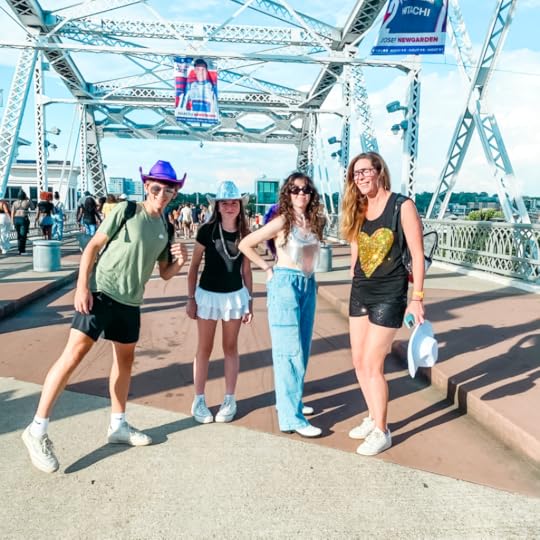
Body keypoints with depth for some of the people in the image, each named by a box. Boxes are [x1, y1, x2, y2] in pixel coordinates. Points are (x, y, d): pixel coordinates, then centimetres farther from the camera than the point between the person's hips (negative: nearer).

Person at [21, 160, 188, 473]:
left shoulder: (165, 228, 9)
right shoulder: (125, 211, -6)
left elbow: (165, 274, 14)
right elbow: (92, 247, -8)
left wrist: (180, 262, -8)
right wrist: (82, 286, -16)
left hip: (130, 302, 7)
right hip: (100, 292, -6)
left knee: (125, 359, 14)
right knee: (75, 354, -10)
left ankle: (118, 425, 29)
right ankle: (38, 429, -2)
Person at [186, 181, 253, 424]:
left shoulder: (244, 234, 0)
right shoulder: (207, 230, -8)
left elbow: (246, 270, 6)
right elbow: (194, 266, -2)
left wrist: (249, 301, 5)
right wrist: (190, 298, -4)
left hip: (235, 295, 2)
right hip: (208, 294, -2)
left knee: (230, 348, 11)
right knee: (205, 348, 8)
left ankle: (229, 400, 21)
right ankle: (199, 400, 18)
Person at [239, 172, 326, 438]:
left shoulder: (314, 222, 8)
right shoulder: (282, 221, -9)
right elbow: (245, 245, -8)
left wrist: (307, 278, 8)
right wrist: (268, 268, -6)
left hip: (309, 285, 7)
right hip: (286, 283, -7)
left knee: (302, 348, 14)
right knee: (289, 350, -7)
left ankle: (289, 400, 30)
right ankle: (291, 416, -3)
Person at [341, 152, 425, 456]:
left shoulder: (402, 206, -10)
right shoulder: (357, 210, 8)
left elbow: (417, 254, -11)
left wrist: (417, 299, -13)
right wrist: (355, 284, 15)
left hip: (390, 293, -7)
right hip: (359, 292, 7)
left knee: (372, 364, -5)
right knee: (359, 362, 11)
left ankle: (382, 432, 13)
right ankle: (373, 418, 31)